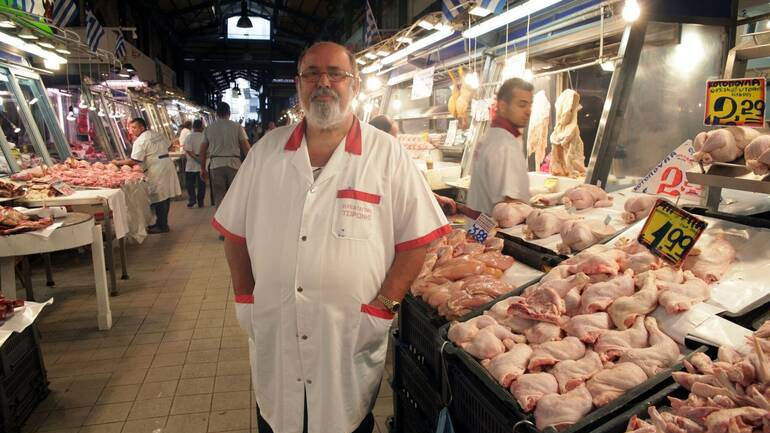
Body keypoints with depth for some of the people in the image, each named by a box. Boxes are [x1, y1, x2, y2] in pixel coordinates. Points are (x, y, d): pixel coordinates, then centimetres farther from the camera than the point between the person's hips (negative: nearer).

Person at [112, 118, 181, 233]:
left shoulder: (140, 141, -12)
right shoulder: (157, 135, 12)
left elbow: (134, 161, -16)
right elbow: (167, 146, 20)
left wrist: (118, 162, -5)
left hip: (157, 170, -9)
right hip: (167, 164, 9)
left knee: (158, 199, -2)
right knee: (165, 197, 11)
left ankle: (161, 225, 4)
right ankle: (162, 223, 20)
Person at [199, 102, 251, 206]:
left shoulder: (209, 128, 7)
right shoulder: (237, 126, 1)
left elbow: (203, 151, 9)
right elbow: (246, 148, -5)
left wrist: (203, 168, 18)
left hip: (216, 164, 2)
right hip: (234, 164, -1)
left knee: (219, 198, 6)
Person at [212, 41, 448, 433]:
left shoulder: (387, 155, -8)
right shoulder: (267, 150, 2)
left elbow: (417, 238, -7)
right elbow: (235, 232, 9)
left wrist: (382, 308, -12)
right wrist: (245, 299, 3)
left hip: (351, 343, -2)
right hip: (273, 341, 3)